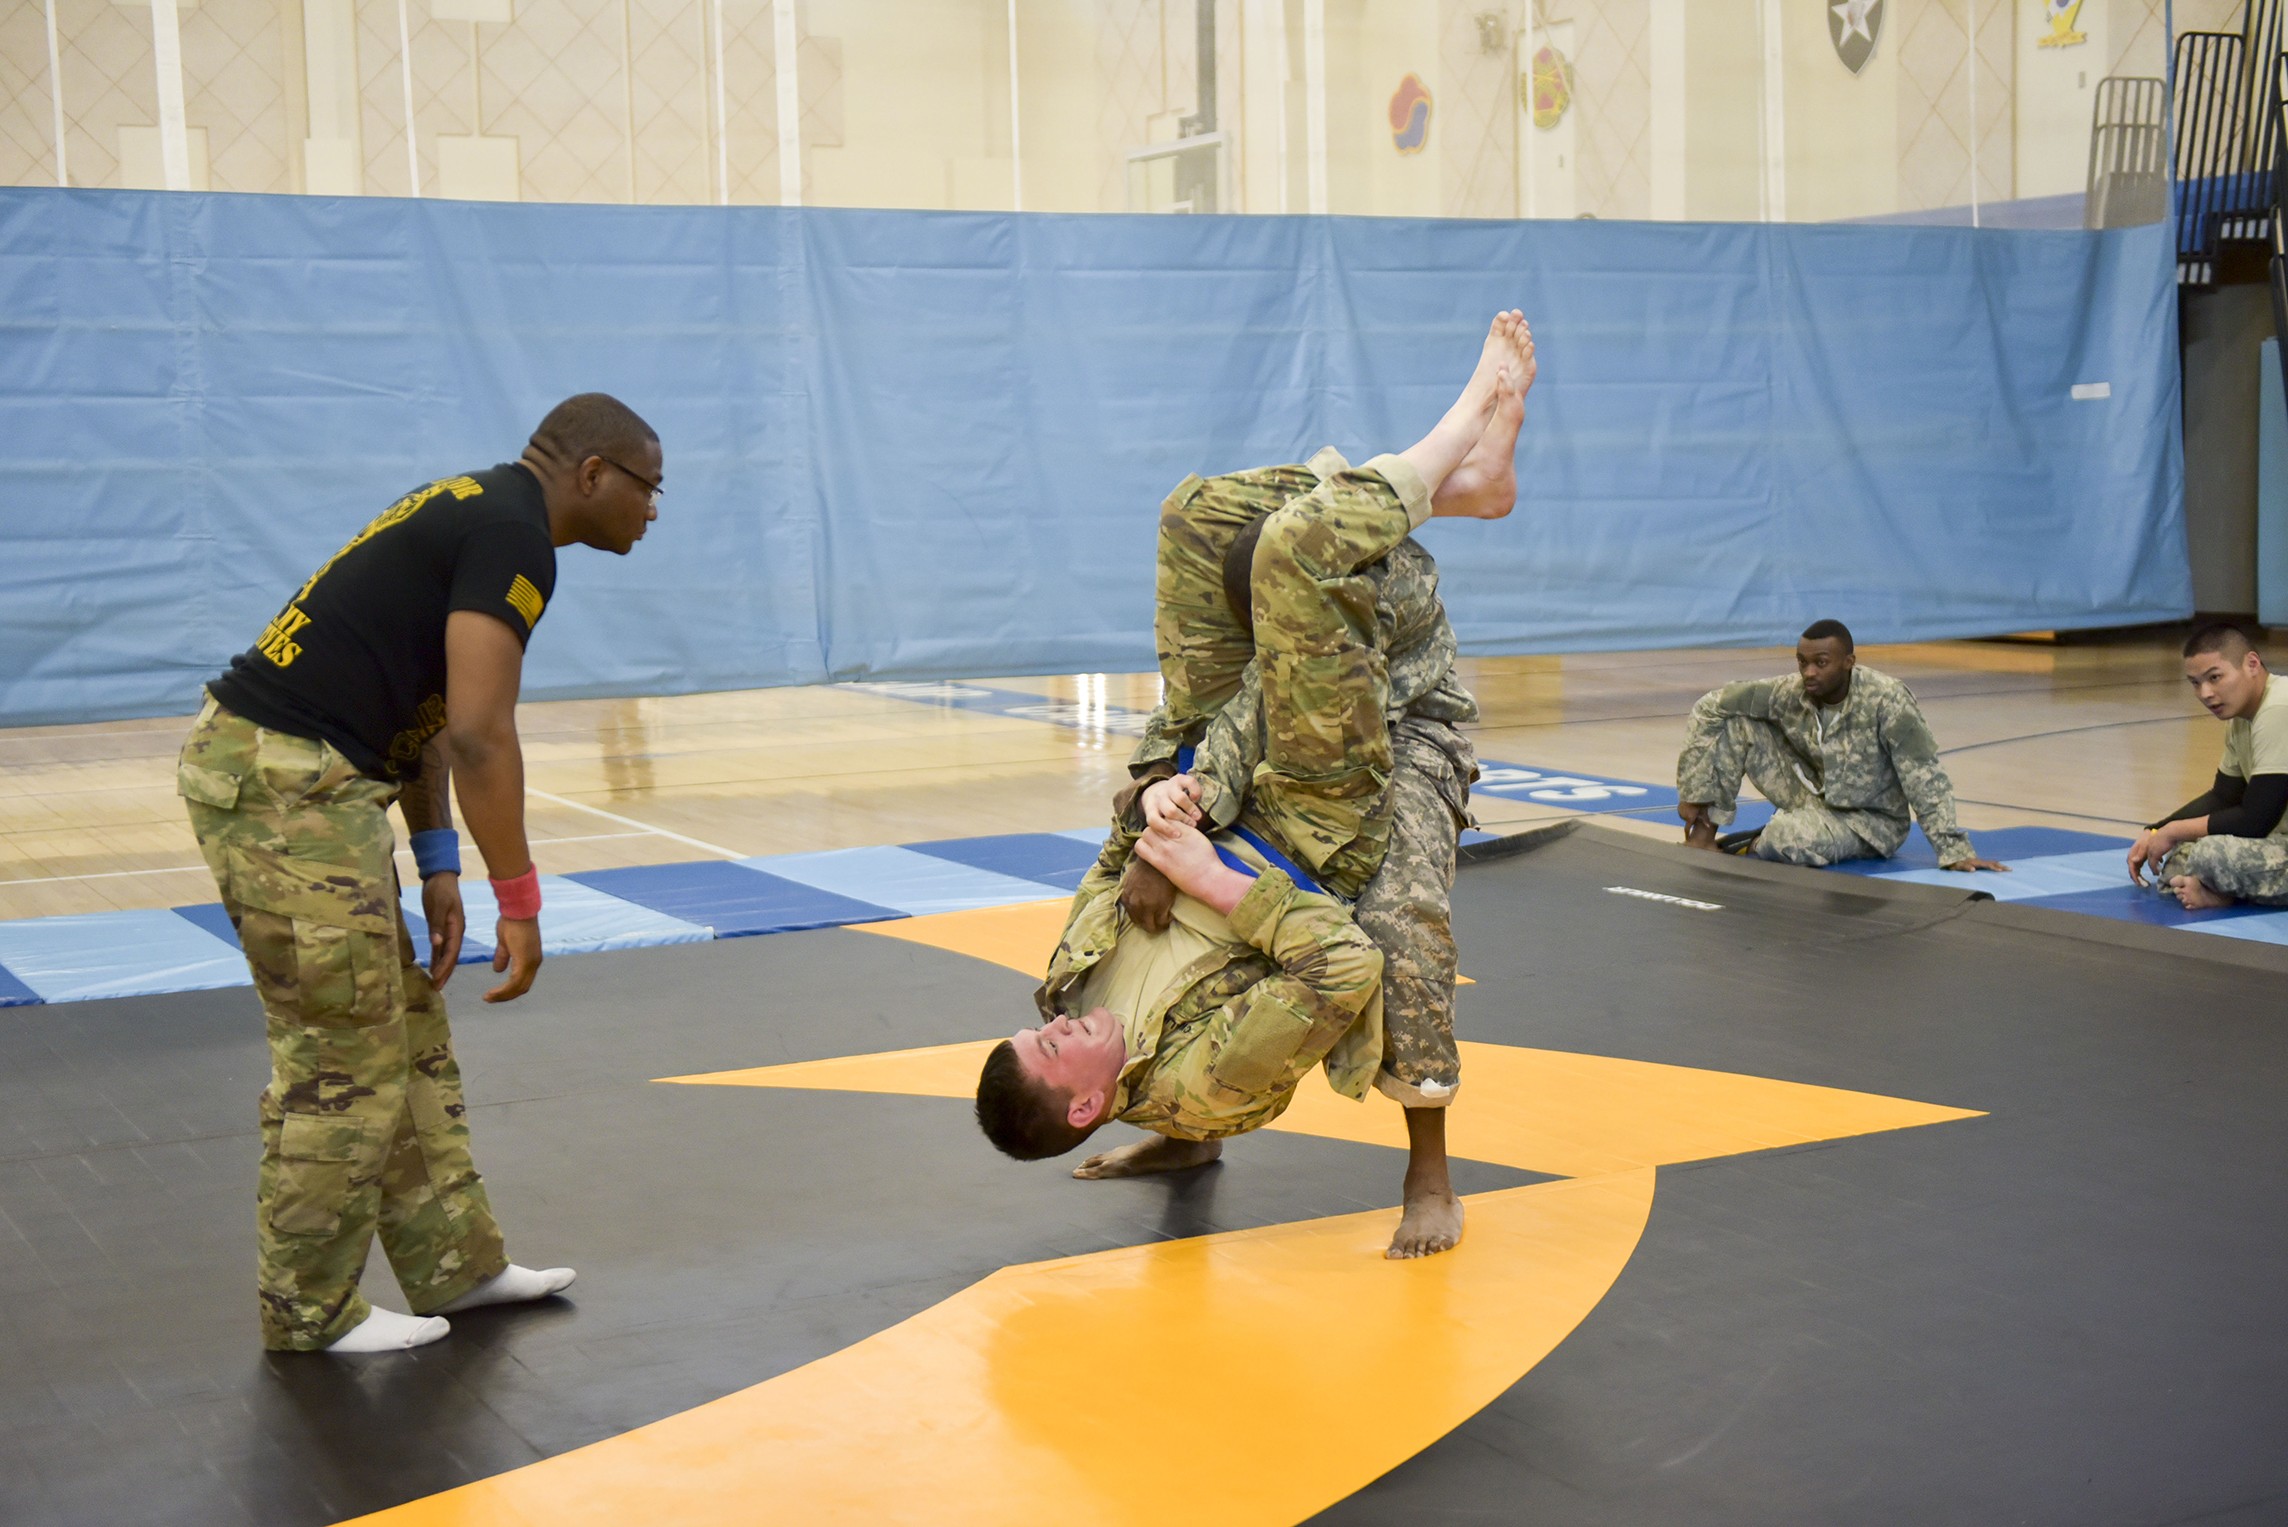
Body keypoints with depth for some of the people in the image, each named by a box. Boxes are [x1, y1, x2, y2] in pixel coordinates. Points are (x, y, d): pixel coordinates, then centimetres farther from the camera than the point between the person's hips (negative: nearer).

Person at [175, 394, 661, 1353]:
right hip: (283, 784, -10)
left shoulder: (475, 512, 18)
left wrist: (437, 865, 15)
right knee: (345, 1060, 0)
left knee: (406, 1034, 16)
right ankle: (311, 1313, 13)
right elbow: (478, 736, -20)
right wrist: (519, 901, -13)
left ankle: (452, 1265, 25)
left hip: (294, 774, 10)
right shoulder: (513, 537, -13)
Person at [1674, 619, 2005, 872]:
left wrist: (1955, 852, -32)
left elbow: (1925, 782, -27)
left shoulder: (1886, 701, -28)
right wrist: (1694, 793, -10)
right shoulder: (1788, 692, -16)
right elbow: (1709, 708, -9)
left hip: (1869, 821, -5)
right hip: (1812, 795, 5)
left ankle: (1756, 845, -1)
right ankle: (1704, 835, -9)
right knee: (1735, 721, -12)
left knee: (1789, 838, -37)